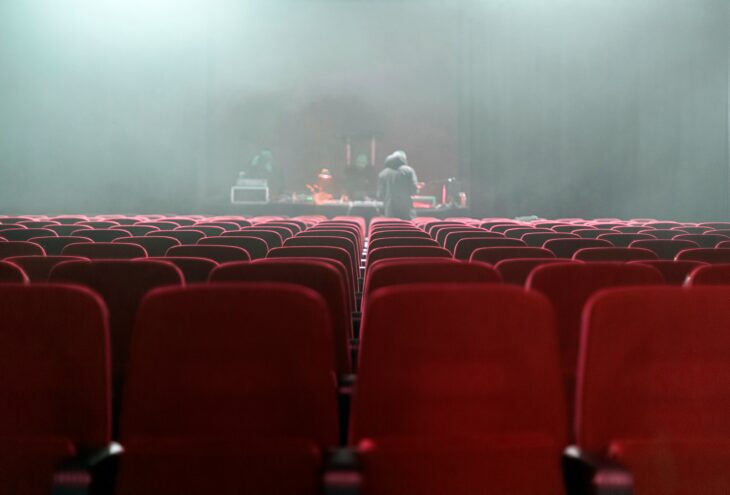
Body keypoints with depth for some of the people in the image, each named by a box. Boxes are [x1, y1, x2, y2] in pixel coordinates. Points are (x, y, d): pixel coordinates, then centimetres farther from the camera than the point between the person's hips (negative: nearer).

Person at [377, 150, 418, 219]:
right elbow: (414, 190, -5)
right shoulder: (408, 171, 0)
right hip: (406, 209, -2)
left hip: (390, 211, 2)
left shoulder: (383, 174, 6)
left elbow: (380, 196, 3)